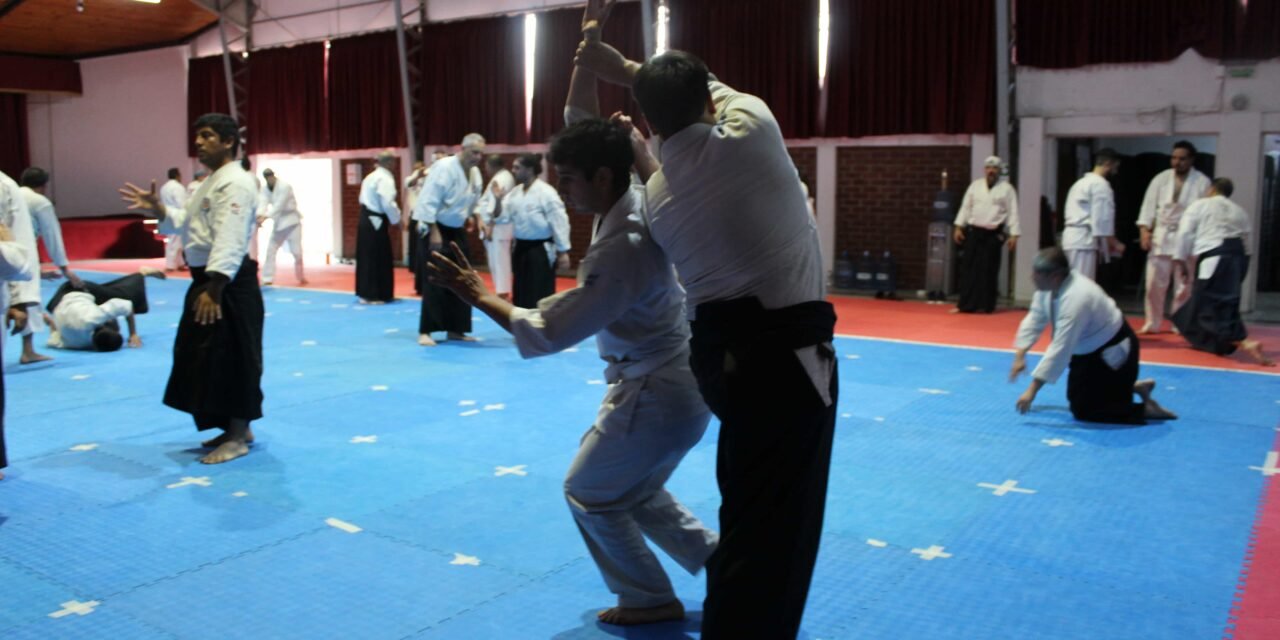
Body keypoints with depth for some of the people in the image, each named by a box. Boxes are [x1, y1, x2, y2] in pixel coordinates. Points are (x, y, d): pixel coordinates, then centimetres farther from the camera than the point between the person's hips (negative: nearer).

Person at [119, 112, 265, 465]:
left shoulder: (235, 183, -16)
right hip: (208, 278, 11)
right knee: (207, 356, 16)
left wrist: (214, 288, -31)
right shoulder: (211, 181, 18)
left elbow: (230, 240, -25)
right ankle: (235, 428, 27)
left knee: (232, 357, -5)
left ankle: (238, 436, 5)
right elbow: (189, 225, 21)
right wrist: (157, 209, 5)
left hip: (229, 283, -11)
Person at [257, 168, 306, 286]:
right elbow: (262, 201, -15)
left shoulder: (285, 186, -20)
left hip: (291, 221, -6)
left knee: (296, 251, -6)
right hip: (278, 222, 6)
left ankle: (301, 277, 11)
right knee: (271, 250, 3)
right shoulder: (266, 188, 0)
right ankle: (267, 279, 7)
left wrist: (265, 217, -38)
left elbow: (279, 205, -28)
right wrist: (259, 216, -35)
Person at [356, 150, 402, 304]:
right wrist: (397, 219, -7)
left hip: (366, 219, 10)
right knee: (375, 258, -5)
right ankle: (370, 295, -2)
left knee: (367, 257, 13)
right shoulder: (385, 178, -15)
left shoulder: (371, 176, 16)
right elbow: (388, 204, -22)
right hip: (376, 222, -10)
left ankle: (366, 293, 20)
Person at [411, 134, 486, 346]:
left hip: (457, 231, 8)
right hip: (435, 229, -8)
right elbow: (429, 201, -22)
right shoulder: (444, 167, -19)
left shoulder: (475, 174, 5)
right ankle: (425, 331, -1)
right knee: (434, 282, -8)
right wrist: (434, 233, -24)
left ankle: (455, 329, 17)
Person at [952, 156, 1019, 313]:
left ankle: (985, 305, 11)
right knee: (969, 268, 0)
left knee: (989, 271, 1)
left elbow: (1013, 213, -3)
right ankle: (965, 305, 5)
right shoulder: (975, 185, 9)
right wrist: (959, 226, 4)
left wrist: (1013, 235, -9)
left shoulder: (1007, 188, 0)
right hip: (973, 232, 2)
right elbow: (966, 207, 10)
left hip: (993, 234, -2)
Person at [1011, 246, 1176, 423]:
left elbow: (1060, 350, -37)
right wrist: (1020, 356, -5)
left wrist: (1032, 390, -35)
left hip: (1112, 352, -9)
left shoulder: (1076, 299, -38)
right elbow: (1035, 319, 2)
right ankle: (1133, 386, 30)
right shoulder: (1049, 285, -12)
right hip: (1086, 350, 9)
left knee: (1084, 411, -8)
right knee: (1077, 401, 19)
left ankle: (1146, 409, 5)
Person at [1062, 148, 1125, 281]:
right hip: (1084, 240, -9)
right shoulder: (1100, 184, -7)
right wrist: (1114, 243, -4)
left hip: (1071, 238, 9)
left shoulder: (1081, 182, 21)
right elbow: (1102, 218, -13)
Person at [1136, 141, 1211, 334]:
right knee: (1155, 283, 3)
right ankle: (1152, 324, 14)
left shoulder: (1202, 182, -3)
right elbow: (1149, 204, 3)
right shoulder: (1161, 178, 4)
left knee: (1184, 286, 5)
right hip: (1161, 237, 2)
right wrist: (1144, 229, -8)